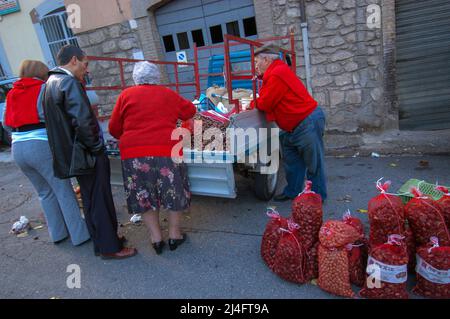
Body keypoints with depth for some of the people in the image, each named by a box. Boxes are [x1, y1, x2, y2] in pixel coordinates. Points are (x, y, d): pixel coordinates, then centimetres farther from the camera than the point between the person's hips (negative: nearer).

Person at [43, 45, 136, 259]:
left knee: (90, 200, 18)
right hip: (88, 154, -9)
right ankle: (109, 248, 13)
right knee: (101, 201, 1)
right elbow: (84, 122, -26)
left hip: (73, 155, 9)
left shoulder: (51, 83, 14)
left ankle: (102, 240, 32)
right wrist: (97, 148, -13)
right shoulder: (70, 83, -17)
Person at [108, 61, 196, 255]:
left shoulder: (126, 95, 7)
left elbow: (114, 129, 8)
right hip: (166, 151, 0)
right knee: (174, 192, 14)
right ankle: (174, 235, 23)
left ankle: (156, 238, 21)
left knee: (144, 195, 14)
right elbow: (190, 111, 23)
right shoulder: (168, 94, 9)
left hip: (133, 153, 1)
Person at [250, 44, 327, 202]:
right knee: (291, 160, 16)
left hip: (307, 123, -11)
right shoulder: (274, 72, 14)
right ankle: (292, 192, 28)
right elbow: (266, 98, 18)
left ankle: (318, 196, 15)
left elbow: (265, 104, -16)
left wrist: (252, 104, 2)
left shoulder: (277, 74, -19)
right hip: (293, 127, 11)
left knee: (313, 163, 2)